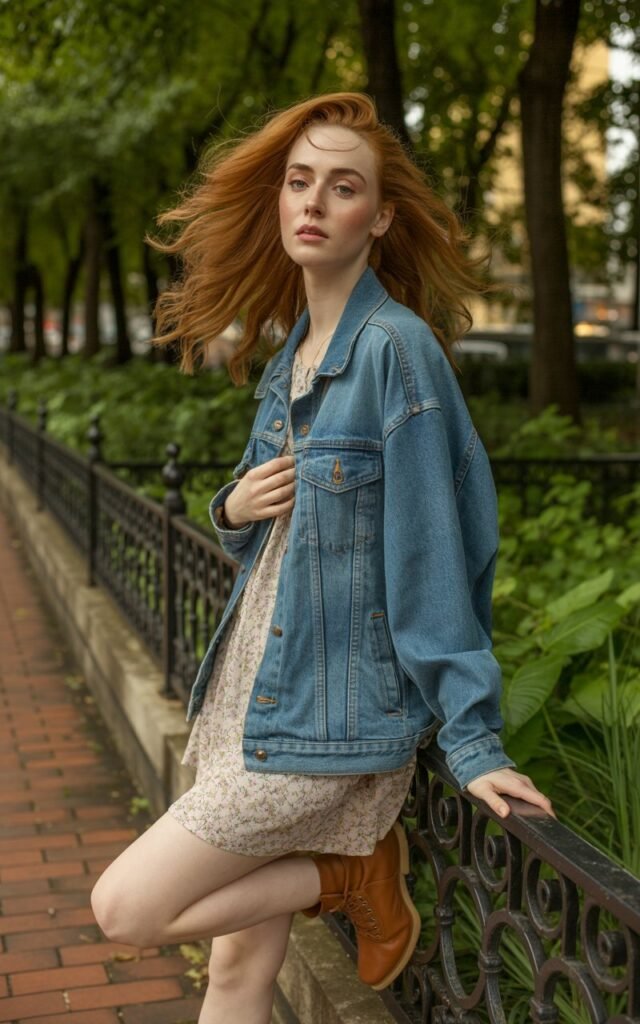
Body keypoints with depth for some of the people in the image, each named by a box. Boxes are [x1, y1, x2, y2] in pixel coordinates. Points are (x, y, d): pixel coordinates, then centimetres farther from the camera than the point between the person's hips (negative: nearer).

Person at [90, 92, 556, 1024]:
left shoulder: (397, 348, -15)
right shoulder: (287, 355, 10)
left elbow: (430, 551, -17)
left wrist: (469, 739, -17)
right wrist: (234, 508, -3)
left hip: (331, 712, -7)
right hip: (253, 690, 7)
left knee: (125, 908, -5)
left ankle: (353, 875, 8)